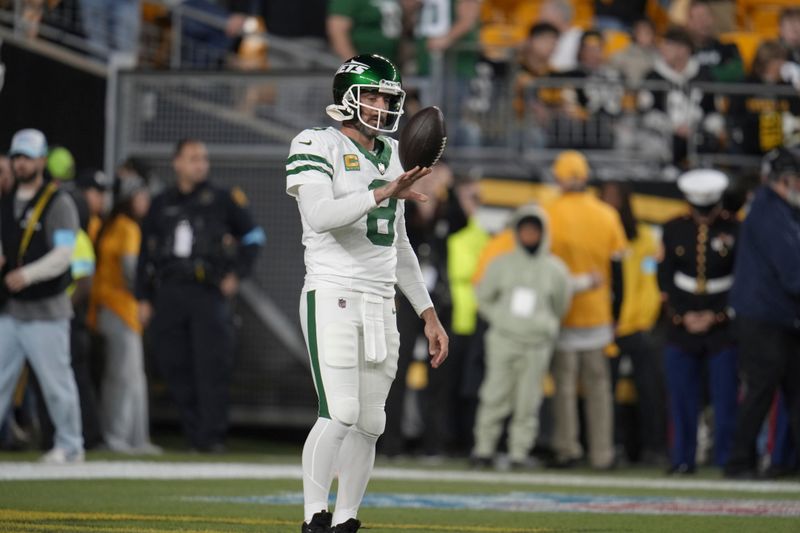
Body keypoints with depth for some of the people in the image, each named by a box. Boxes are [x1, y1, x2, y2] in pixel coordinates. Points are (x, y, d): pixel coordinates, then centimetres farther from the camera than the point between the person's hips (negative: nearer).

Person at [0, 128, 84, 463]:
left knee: (56, 382, -2)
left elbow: (63, 254, -16)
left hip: (46, 310, -6)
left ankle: (69, 446, 9)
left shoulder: (58, 204, -6)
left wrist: (27, 274, -27)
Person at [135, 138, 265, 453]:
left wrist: (237, 274, 1)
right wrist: (143, 298, 11)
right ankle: (194, 433, 7)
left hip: (208, 294, -3)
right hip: (169, 295, 3)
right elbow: (146, 254, 18)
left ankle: (212, 436, -12)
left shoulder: (222, 200, 7)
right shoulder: (161, 205, 15)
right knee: (175, 368, 0)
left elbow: (252, 236, 13)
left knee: (212, 366, -11)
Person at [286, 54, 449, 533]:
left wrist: (429, 315, 20)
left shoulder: (390, 156, 18)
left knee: (369, 424, 5)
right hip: (332, 296, -7)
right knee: (340, 414, -18)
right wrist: (383, 192, -33)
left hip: (381, 304, 7)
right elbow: (319, 216, -23)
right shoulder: (319, 146, -4)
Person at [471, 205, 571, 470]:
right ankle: (485, 446, 5)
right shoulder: (501, 264, 5)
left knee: (528, 400, -1)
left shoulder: (555, 269, 5)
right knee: (495, 395, -2)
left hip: (537, 344, 0)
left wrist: (544, 325, 12)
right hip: (503, 339, 0)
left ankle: (520, 450, 5)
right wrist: (499, 318, 5)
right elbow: (484, 296, 13)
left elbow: (560, 305, 16)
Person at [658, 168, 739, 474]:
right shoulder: (674, 230, 5)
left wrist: (715, 317, -8)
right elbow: (665, 278, 5)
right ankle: (683, 459, 9)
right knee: (682, 398, 2)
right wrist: (682, 316, -5)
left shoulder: (735, 230, -3)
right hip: (682, 326, 2)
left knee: (726, 398, -4)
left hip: (723, 326, -2)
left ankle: (727, 459, 2)